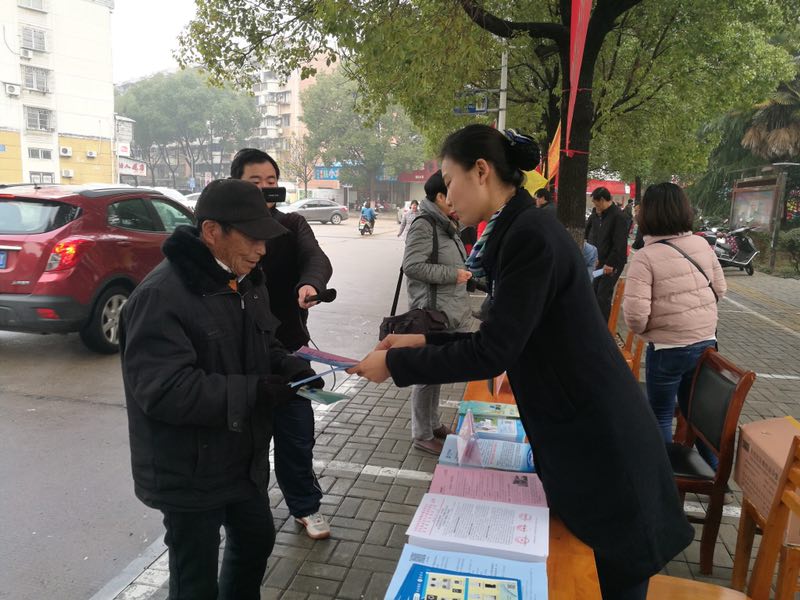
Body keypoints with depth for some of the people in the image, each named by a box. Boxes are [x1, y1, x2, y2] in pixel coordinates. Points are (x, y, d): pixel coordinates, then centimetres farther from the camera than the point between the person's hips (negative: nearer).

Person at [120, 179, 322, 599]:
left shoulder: (245, 281, 3)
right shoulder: (161, 296, -25)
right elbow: (164, 390, -32)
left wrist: (288, 366, -7)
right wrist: (252, 393, -32)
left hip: (243, 457, 8)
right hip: (188, 472, -8)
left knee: (257, 539, 27)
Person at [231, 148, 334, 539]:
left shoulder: (292, 225, 3)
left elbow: (317, 258, -20)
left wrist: (310, 283, -39)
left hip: (289, 349, 2)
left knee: (297, 434, 12)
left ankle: (305, 506, 32)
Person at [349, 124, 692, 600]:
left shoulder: (531, 236, -23)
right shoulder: (519, 231, 6)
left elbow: (491, 354, -25)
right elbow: (503, 337, 11)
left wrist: (394, 364, -14)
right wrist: (424, 341, 7)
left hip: (600, 445, -9)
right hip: (578, 436, 9)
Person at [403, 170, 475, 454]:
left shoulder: (446, 225, 15)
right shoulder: (424, 225, -14)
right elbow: (412, 265, -22)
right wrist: (453, 274, -18)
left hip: (450, 312, 10)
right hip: (432, 313, -9)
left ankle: (433, 424, 33)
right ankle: (422, 435, 14)